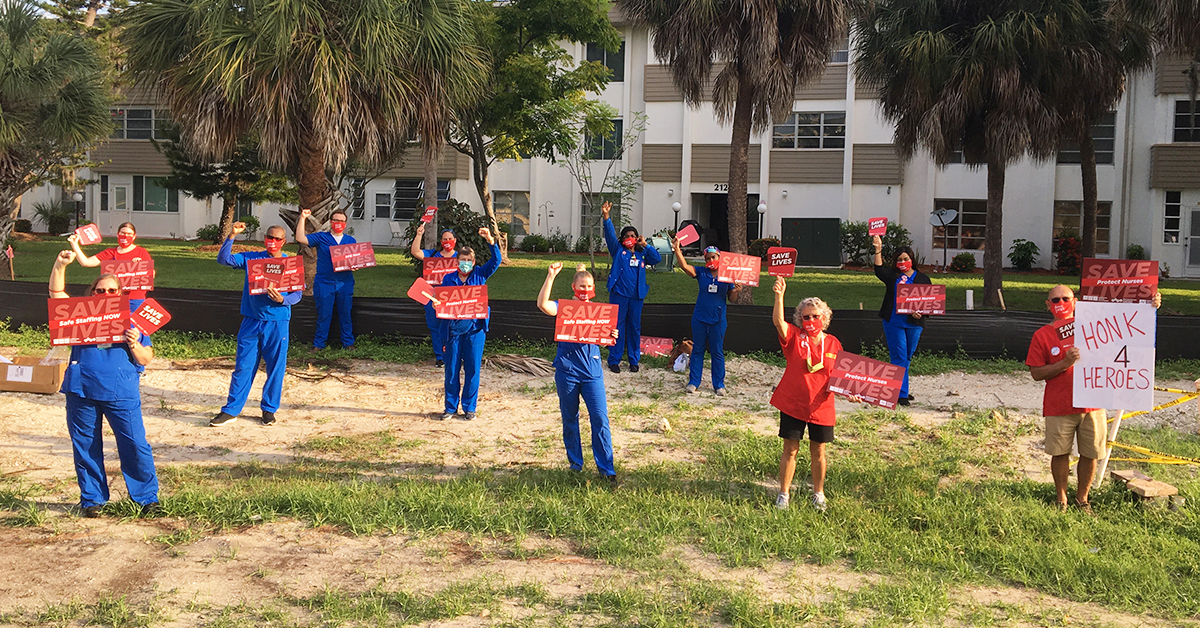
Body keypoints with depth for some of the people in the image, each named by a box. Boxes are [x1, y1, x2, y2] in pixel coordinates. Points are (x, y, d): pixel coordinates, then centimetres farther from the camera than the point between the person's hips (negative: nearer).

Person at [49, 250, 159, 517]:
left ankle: (147, 497, 7)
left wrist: (134, 345, -13)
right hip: (82, 392, 2)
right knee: (85, 447, 8)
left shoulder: (132, 320, 11)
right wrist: (60, 265, -5)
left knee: (135, 445, -5)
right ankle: (92, 499, 21)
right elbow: (57, 293, 6)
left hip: (122, 394, -2)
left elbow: (147, 359, 7)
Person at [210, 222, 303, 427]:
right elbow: (223, 259, -1)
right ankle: (231, 410, 10)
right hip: (251, 321, 1)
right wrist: (232, 236, -11)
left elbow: (297, 294, 1)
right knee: (243, 366, 4)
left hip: (277, 322, -1)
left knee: (275, 367, 3)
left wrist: (282, 300, -20)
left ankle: (269, 409, 17)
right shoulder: (251, 258, 7)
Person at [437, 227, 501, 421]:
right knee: (451, 370, 5)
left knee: (472, 369, 2)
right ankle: (450, 407, 16)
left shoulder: (479, 275, 7)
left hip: (475, 328, 0)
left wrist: (490, 240, -15)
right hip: (453, 329, 1)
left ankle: (469, 407, 14)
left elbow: (496, 260, -3)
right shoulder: (448, 278, 7)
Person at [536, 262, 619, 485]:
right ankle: (575, 464, 24)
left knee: (600, 419, -5)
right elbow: (542, 304, -21)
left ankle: (606, 469, 0)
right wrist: (551, 276, -27)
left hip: (592, 371, 1)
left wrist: (612, 336, -15)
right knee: (570, 419, 10)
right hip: (567, 371, -1)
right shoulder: (564, 307, -1)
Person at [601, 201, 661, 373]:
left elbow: (657, 258, 2)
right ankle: (614, 360, 5)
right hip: (619, 294, -3)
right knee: (617, 326, -1)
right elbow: (610, 234, -8)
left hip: (636, 295, 3)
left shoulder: (642, 254, 13)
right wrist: (606, 217, -21)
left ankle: (634, 360, 18)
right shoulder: (618, 250, 5)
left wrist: (645, 245, -2)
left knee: (635, 328, 9)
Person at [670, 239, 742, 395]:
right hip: (700, 318, 1)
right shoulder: (701, 273, 2)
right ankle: (693, 382, 16)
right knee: (697, 350, 8)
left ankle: (719, 385, 14)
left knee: (717, 352, 6)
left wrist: (736, 291, -15)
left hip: (718, 320, -1)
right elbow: (685, 266, -12)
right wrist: (677, 249, -23)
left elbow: (731, 298, 7)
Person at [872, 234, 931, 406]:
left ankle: (899, 389, 25)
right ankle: (901, 393, -4)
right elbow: (879, 270, -13)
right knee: (899, 357, -5)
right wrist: (878, 249, -24)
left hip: (914, 323, 2)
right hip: (894, 322, -2)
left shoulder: (922, 278, 8)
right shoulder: (892, 275, 5)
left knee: (907, 358, 11)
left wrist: (921, 312, -12)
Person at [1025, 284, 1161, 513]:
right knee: (1060, 454, 6)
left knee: (1090, 455, 7)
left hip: (1092, 404, 2)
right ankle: (1061, 499, 24)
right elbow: (1036, 374, -4)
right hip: (1059, 407, -2)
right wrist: (1065, 363, -17)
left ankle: (1082, 498, 25)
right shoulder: (1042, 335, -1)